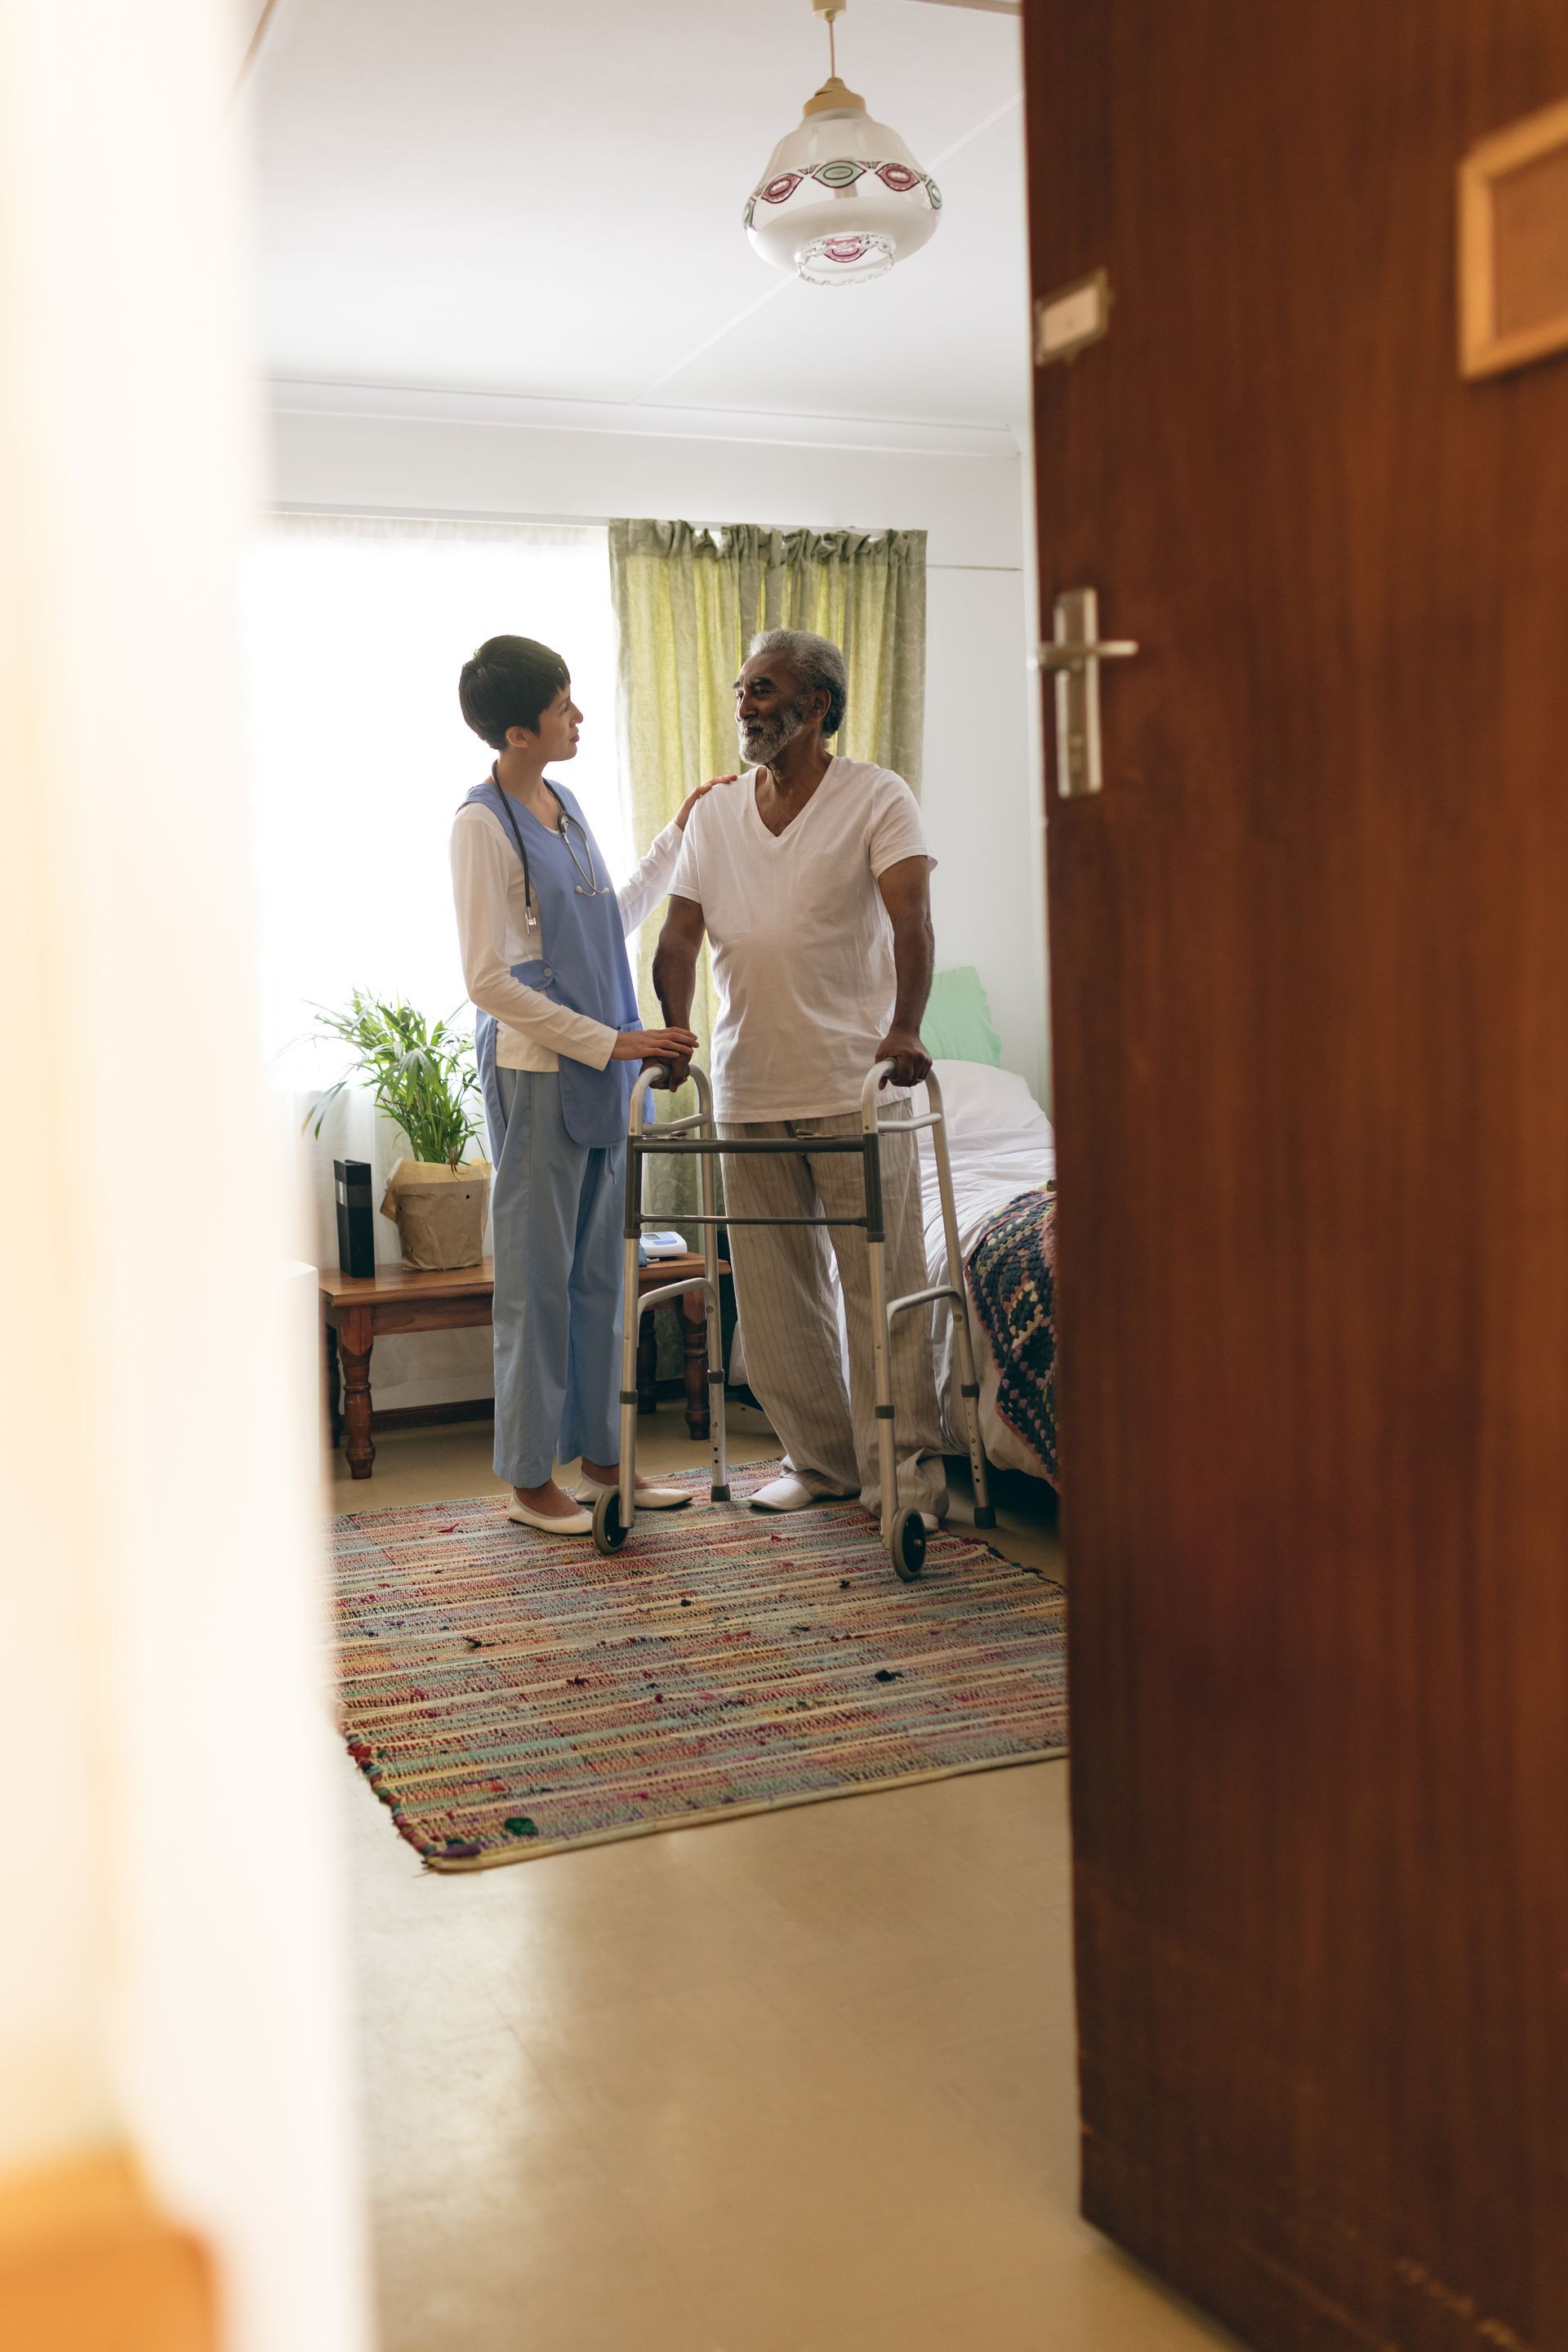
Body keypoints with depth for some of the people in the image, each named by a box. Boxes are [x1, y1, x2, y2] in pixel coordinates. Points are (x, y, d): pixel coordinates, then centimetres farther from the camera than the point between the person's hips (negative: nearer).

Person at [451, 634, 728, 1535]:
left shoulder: (564, 803, 12)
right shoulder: (483, 824, -13)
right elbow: (489, 980, -17)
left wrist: (679, 835, 23)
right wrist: (610, 1043, -18)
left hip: (602, 1070, 8)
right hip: (535, 1073, -8)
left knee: (601, 1271, 13)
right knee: (538, 1276, 0)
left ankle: (602, 1454, 24)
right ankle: (530, 1478, 11)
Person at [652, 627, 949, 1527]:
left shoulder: (877, 797, -1)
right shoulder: (714, 817, 13)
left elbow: (910, 917, -14)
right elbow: (680, 936, 10)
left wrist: (904, 1028, -28)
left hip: (855, 1085, -5)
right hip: (746, 1090, 5)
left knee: (884, 1284, -1)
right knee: (776, 1291, 9)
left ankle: (905, 1469, 10)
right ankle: (820, 1459, 22)